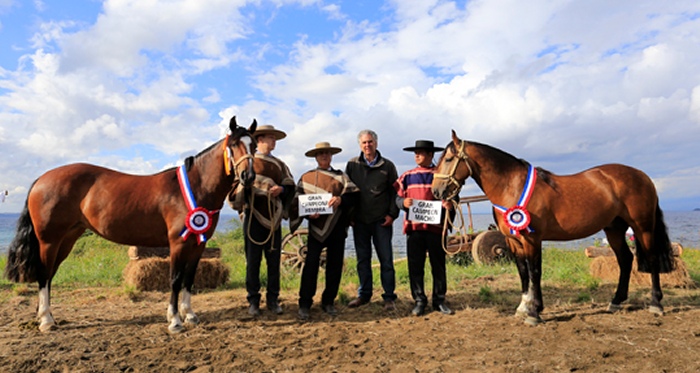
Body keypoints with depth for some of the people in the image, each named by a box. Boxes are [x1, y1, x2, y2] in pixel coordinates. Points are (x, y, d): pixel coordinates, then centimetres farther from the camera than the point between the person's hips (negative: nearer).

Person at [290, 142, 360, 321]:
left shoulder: (341, 176, 13)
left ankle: (328, 302, 17)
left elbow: (353, 194, -1)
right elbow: (299, 201, 6)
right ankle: (304, 304, 2)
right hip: (316, 225, -1)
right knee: (311, 263, -7)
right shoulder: (306, 178, 12)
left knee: (335, 264, 4)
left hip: (337, 226, 2)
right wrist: (308, 212, -14)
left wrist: (341, 199, -21)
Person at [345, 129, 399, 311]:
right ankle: (364, 294, 23)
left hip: (381, 221, -1)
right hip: (359, 221, 2)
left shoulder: (387, 165, 1)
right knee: (362, 259, 10)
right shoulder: (352, 165, 4)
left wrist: (392, 214, -4)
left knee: (386, 259, 2)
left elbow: (395, 192, 4)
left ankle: (389, 297, 12)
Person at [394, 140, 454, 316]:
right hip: (413, 226, 2)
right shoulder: (407, 176, 9)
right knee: (415, 266, 5)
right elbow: (398, 197, 9)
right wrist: (403, 202, -13)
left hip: (435, 226, -1)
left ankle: (439, 300, 20)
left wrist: (449, 204, -16)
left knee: (438, 265, 7)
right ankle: (419, 301, 16)